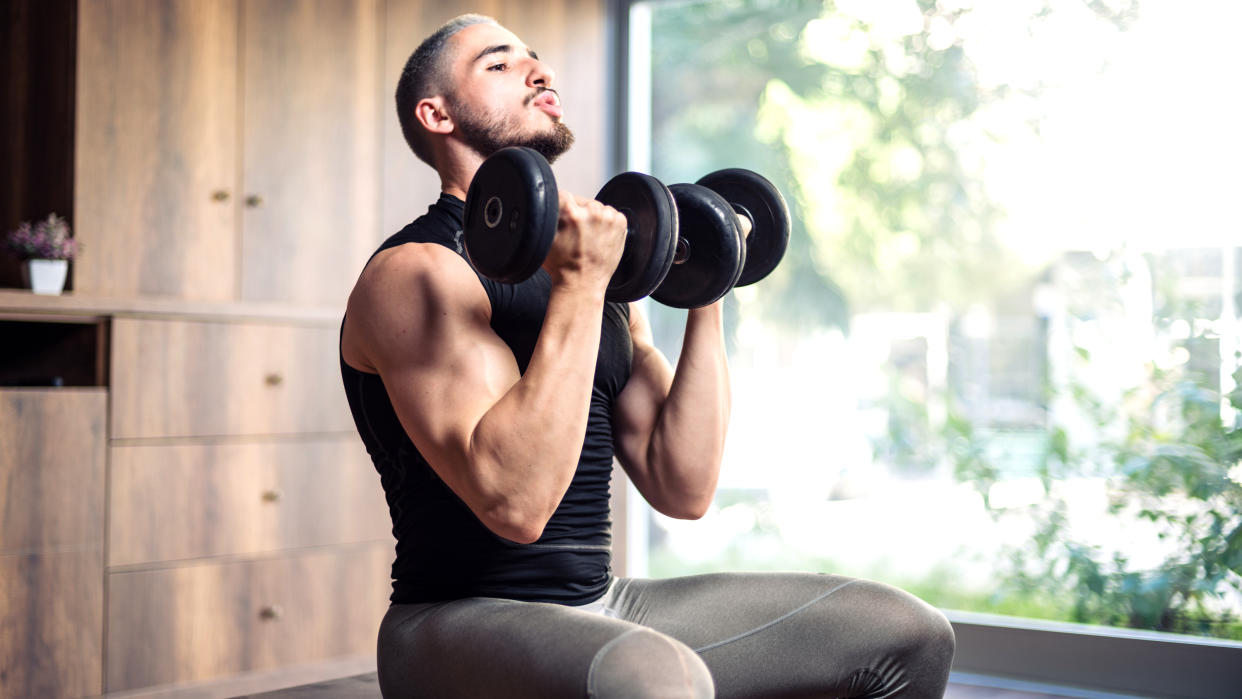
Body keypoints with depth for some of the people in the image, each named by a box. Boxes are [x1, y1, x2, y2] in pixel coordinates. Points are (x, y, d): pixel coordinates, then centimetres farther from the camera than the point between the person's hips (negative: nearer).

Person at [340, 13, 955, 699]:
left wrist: (705, 300, 5)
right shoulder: (418, 272, -10)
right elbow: (515, 501, -25)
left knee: (905, 633, 2)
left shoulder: (592, 270, 14)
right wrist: (578, 288, -24)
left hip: (601, 606, 8)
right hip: (459, 623, -7)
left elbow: (682, 489, 7)